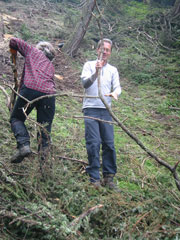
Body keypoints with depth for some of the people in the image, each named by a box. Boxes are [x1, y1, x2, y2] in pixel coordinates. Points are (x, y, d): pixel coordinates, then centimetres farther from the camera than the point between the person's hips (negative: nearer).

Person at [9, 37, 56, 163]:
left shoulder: (33, 51, 24)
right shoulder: (51, 66, 33)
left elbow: (14, 41, 27)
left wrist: (13, 53, 48)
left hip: (30, 89, -3)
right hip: (49, 93, 4)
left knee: (16, 118, 11)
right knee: (45, 129, 7)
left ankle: (24, 145, -11)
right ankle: (43, 157, -1)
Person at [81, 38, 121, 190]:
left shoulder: (113, 70, 16)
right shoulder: (89, 65, 7)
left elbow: (117, 87, 5)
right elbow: (85, 83, -8)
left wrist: (115, 93, -19)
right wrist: (96, 73, -26)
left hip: (106, 110, 3)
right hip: (90, 110, -3)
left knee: (109, 144, 0)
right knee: (93, 144, -7)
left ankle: (109, 177, 10)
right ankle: (94, 178, 0)